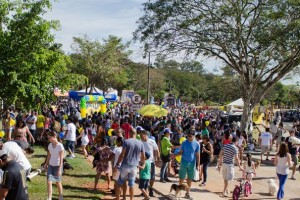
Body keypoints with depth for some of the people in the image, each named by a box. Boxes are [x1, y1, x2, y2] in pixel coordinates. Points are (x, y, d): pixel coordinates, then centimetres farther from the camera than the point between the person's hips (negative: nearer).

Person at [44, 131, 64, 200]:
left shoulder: (60, 146, -18)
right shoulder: (50, 145, 0)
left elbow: (61, 159, -18)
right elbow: (49, 155, 11)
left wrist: (59, 169, -20)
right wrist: (46, 164, 15)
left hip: (57, 166, -5)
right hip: (50, 165, 5)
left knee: (58, 182, 9)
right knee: (49, 182, -6)